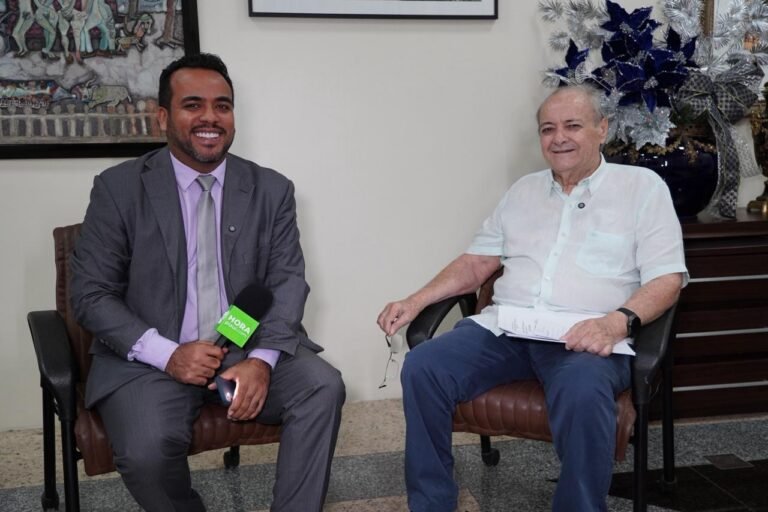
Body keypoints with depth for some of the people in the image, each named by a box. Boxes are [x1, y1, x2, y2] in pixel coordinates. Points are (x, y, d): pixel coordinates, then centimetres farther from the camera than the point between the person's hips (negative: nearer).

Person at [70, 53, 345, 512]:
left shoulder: (272, 190, 6)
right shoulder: (119, 188, 0)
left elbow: (288, 281, 1)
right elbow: (91, 294, -2)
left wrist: (261, 359, -19)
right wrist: (167, 354, -17)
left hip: (248, 350, 2)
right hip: (152, 359, -2)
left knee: (322, 386, -25)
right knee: (147, 451, -29)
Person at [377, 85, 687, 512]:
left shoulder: (642, 186, 7)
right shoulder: (525, 191, 21)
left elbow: (667, 279, 0)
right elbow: (476, 264, 21)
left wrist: (618, 321, -20)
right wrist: (416, 301, 5)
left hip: (585, 337, -4)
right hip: (502, 328, 4)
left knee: (583, 392, -37)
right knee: (422, 368, -19)